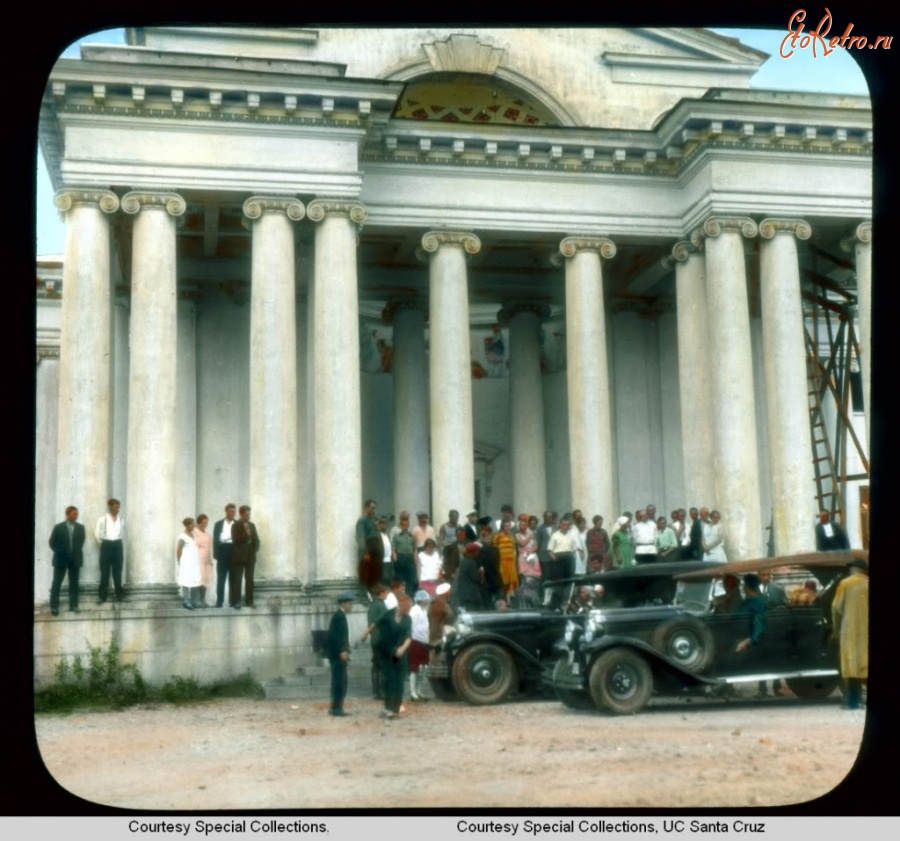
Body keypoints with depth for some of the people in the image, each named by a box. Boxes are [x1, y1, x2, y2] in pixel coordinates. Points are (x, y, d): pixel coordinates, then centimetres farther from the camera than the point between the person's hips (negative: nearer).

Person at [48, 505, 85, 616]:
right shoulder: (58, 527, -4)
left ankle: (73, 605, 14)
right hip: (61, 559, -2)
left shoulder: (80, 528, 3)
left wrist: (77, 553, 7)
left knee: (74, 584, 6)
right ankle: (54, 606, 7)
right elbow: (52, 542, 2)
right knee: (56, 584, 2)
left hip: (75, 560, 2)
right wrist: (59, 553, 1)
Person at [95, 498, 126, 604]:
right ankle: (102, 595, 3)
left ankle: (119, 595, 11)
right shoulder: (102, 519, -3)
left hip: (118, 546, 3)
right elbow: (97, 533, -1)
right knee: (104, 572, 0)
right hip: (106, 546, -3)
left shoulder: (121, 520, 8)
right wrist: (103, 543, 5)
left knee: (117, 572, 7)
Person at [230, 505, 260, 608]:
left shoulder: (252, 525, 12)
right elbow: (235, 540, -13)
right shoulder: (235, 526, -3)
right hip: (239, 557, -4)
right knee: (237, 580, -4)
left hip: (250, 556, 4)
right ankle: (236, 602, -2)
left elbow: (256, 539, 14)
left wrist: (255, 549, 0)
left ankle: (249, 601, 8)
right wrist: (246, 535, -18)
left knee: (250, 579, 4)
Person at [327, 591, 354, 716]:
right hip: (338, 654, -10)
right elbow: (336, 635, -21)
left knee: (339, 681, 12)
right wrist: (342, 651, -24)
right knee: (340, 681, -8)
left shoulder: (340, 615, 16)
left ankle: (336, 707, 16)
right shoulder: (339, 615, -14)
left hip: (339, 654, 10)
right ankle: (336, 707, -5)